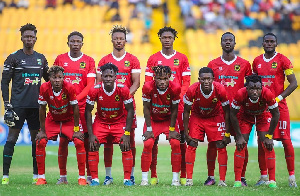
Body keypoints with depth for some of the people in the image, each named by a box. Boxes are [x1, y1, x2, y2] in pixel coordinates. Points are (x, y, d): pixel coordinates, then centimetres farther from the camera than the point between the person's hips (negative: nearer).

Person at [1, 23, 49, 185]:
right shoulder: (13, 58, 0)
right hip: (18, 104, -4)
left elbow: (48, 80, 24)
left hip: (36, 105, 4)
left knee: (37, 139, 5)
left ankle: (36, 175, 13)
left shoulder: (41, 59, 12)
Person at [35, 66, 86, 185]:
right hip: (52, 120, 2)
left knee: (79, 142, -20)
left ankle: (82, 177, -8)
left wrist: (76, 130, -15)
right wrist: (42, 130, -9)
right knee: (40, 142, -15)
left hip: (69, 120, -2)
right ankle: (41, 177, -1)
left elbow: (75, 108, -17)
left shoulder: (69, 88, -26)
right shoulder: (44, 88, -22)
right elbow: (42, 109, -11)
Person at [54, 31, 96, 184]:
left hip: (83, 105, -1)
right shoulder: (60, 59, 10)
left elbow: (90, 85, -1)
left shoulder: (89, 61, 5)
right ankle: (62, 176, 6)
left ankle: (89, 176, 2)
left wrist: (76, 98, -13)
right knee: (63, 140, 0)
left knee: (87, 140, -4)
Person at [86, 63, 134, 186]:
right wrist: (91, 134, -14)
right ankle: (94, 179, -4)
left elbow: (130, 110, -11)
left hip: (119, 122, -1)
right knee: (93, 147, -15)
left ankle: (127, 179, -5)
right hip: (101, 122, 1)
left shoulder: (123, 89, -20)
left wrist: (127, 133, -16)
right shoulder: (95, 90, -19)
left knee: (126, 147, -16)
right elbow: (88, 112, -9)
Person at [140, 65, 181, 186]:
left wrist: (172, 129, -10)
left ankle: (175, 178, -6)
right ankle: (144, 178, -9)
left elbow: (174, 110, -11)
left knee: (175, 143, -16)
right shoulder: (148, 87, -24)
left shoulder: (175, 88, -22)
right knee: (148, 144, -18)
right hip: (153, 120, 0)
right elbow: (146, 109, -14)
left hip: (169, 120, 1)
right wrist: (149, 129, -13)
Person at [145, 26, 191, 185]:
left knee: (180, 140, -2)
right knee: (152, 140, -3)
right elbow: (148, 83, 9)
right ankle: (153, 175, 4)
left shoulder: (182, 59, 9)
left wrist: (179, 97, -9)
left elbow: (186, 83, 6)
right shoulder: (153, 59, 10)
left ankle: (183, 176, 3)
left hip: (177, 103, -1)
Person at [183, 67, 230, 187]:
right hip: (197, 117, 0)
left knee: (221, 146, -8)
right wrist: (186, 133, -12)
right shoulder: (192, 90, -28)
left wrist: (227, 133, -14)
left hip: (215, 117, 0)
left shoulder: (220, 90, -29)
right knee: (191, 145, -10)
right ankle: (189, 179, -2)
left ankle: (222, 180, -1)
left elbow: (226, 112, -14)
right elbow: (186, 111, -13)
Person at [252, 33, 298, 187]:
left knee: (286, 140, -5)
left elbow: (293, 84, -6)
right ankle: (263, 177, 10)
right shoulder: (257, 61, 11)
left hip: (279, 105, -4)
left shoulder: (282, 60, -3)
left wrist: (278, 98, -13)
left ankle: (292, 176, -1)